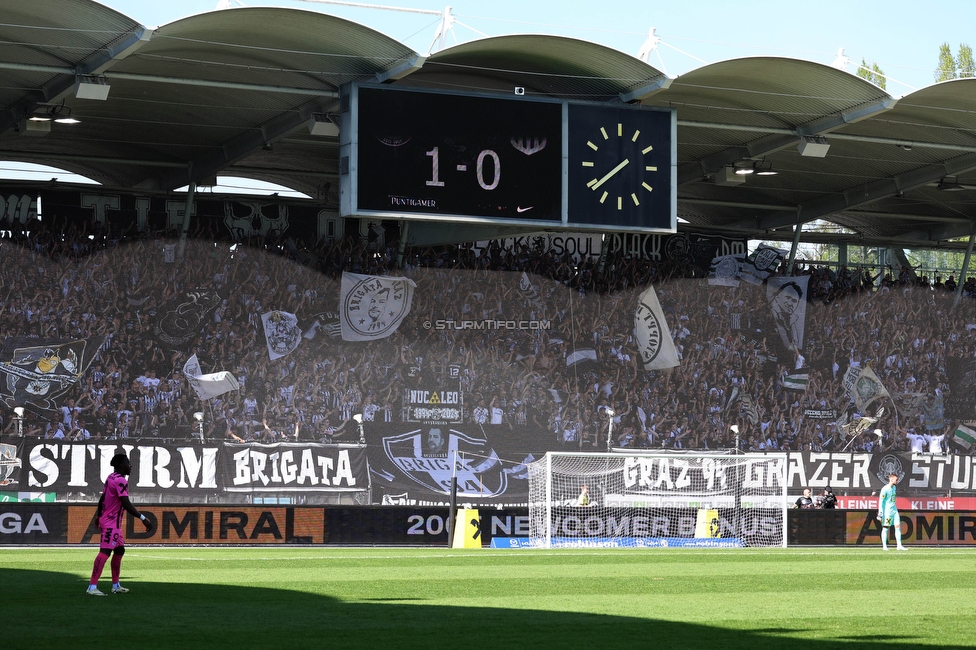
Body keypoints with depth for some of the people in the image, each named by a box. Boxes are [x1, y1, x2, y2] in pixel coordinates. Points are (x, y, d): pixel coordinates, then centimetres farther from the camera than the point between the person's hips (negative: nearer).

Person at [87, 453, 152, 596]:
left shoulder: (111, 478, 11)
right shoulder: (120, 481, -18)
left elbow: (102, 498, 21)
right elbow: (126, 504, -26)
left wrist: (98, 515, 34)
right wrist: (143, 518, -28)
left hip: (106, 519, 11)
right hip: (111, 522, -11)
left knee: (119, 550, 19)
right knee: (105, 551, -16)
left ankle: (116, 585, 23)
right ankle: (92, 587, -23)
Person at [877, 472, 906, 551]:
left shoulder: (894, 487, 12)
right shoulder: (885, 489, -13)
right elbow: (881, 501, -15)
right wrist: (880, 512, -19)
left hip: (894, 510, 8)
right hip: (887, 511, -8)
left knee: (898, 526, 1)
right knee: (885, 528, -1)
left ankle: (899, 546, 2)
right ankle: (884, 546, 6)